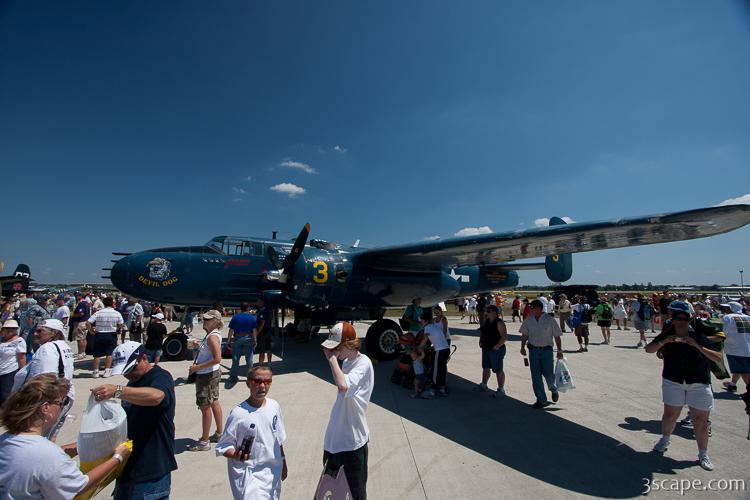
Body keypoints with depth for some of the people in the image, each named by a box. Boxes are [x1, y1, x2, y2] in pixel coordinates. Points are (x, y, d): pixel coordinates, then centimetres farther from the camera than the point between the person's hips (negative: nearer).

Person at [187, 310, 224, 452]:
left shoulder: (212, 337, -23)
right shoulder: (211, 334, 7)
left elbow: (217, 359, -30)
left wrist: (197, 368, -22)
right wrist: (197, 365, 7)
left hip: (207, 375, -10)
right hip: (212, 373, 10)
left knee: (205, 407, 2)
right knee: (214, 402, 19)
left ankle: (204, 441, 16)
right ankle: (219, 433, 34)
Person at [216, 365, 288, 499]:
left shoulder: (274, 406, -4)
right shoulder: (239, 414, -20)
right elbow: (223, 446, -14)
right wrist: (236, 455, -33)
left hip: (273, 470, 5)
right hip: (249, 474, -5)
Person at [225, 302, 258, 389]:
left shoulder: (235, 317, 0)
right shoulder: (252, 318, -1)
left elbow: (231, 330, -2)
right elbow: (254, 330, -4)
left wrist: (228, 341, 2)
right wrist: (255, 340, 0)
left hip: (237, 339, 0)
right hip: (248, 339, 0)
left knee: (235, 359, 7)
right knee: (249, 359, 9)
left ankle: (233, 377, 11)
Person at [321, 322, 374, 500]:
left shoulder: (363, 363, -22)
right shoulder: (346, 361, 4)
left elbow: (343, 385, -40)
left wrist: (332, 358, -30)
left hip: (352, 440, -8)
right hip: (335, 437, 8)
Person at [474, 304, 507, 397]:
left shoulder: (499, 323, -16)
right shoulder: (487, 322, 9)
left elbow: (505, 337, -20)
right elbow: (482, 332, 22)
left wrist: (497, 346, -22)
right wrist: (481, 341, 9)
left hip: (496, 350, -9)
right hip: (486, 349, 9)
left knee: (498, 370, 0)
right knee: (485, 368, 19)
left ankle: (501, 390, 12)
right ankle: (483, 385, 33)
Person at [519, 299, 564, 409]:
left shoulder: (550, 320, -7)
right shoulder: (528, 320, 2)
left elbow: (557, 336, -2)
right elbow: (524, 335, 9)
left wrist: (559, 350, -3)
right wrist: (522, 347, 1)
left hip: (546, 350, -3)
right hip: (533, 350, 3)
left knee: (548, 374, 0)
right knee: (536, 376, 5)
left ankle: (554, 389, 36)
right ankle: (541, 400, 19)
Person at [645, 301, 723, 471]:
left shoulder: (698, 337, -7)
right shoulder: (666, 336, -4)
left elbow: (718, 358, -13)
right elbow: (648, 349, -13)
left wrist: (697, 345, -27)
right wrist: (664, 341, -28)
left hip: (699, 385, 0)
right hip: (673, 382, 1)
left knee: (700, 420, 4)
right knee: (670, 415, 7)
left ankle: (703, 455, 23)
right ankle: (665, 440, 33)